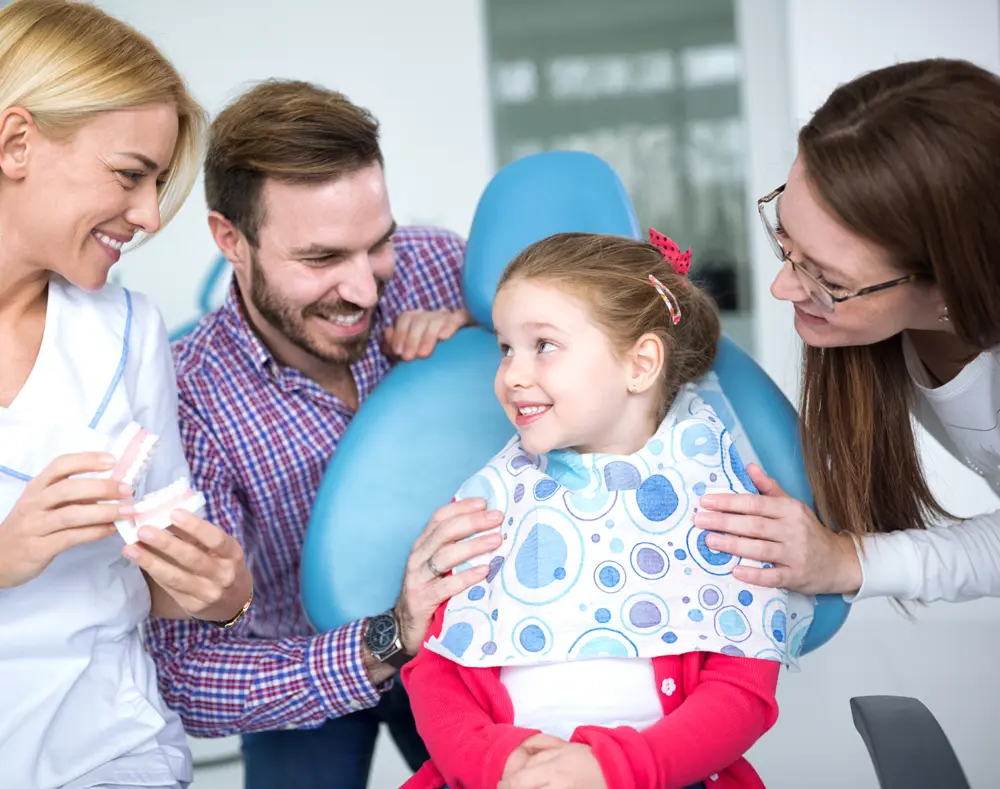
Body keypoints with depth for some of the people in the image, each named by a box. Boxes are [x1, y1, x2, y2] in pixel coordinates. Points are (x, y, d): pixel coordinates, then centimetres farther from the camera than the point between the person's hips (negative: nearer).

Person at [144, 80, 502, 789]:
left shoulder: (439, 266, -22)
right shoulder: (188, 406, -31)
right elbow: (184, 679, -34)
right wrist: (384, 643, -48)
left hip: (457, 638, 3)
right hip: (301, 672, -3)